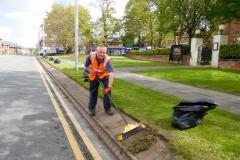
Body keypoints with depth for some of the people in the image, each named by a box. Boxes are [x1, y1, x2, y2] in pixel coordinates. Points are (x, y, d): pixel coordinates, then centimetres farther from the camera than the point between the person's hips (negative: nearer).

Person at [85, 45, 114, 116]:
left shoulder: (108, 59, -35)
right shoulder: (91, 56, -29)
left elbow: (111, 73, -46)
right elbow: (87, 66, -9)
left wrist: (110, 85, -54)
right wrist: (93, 72, -22)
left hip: (104, 75, -1)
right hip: (94, 76, 2)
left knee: (108, 90, -10)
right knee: (93, 92, 9)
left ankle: (107, 108, 8)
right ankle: (91, 108, 26)